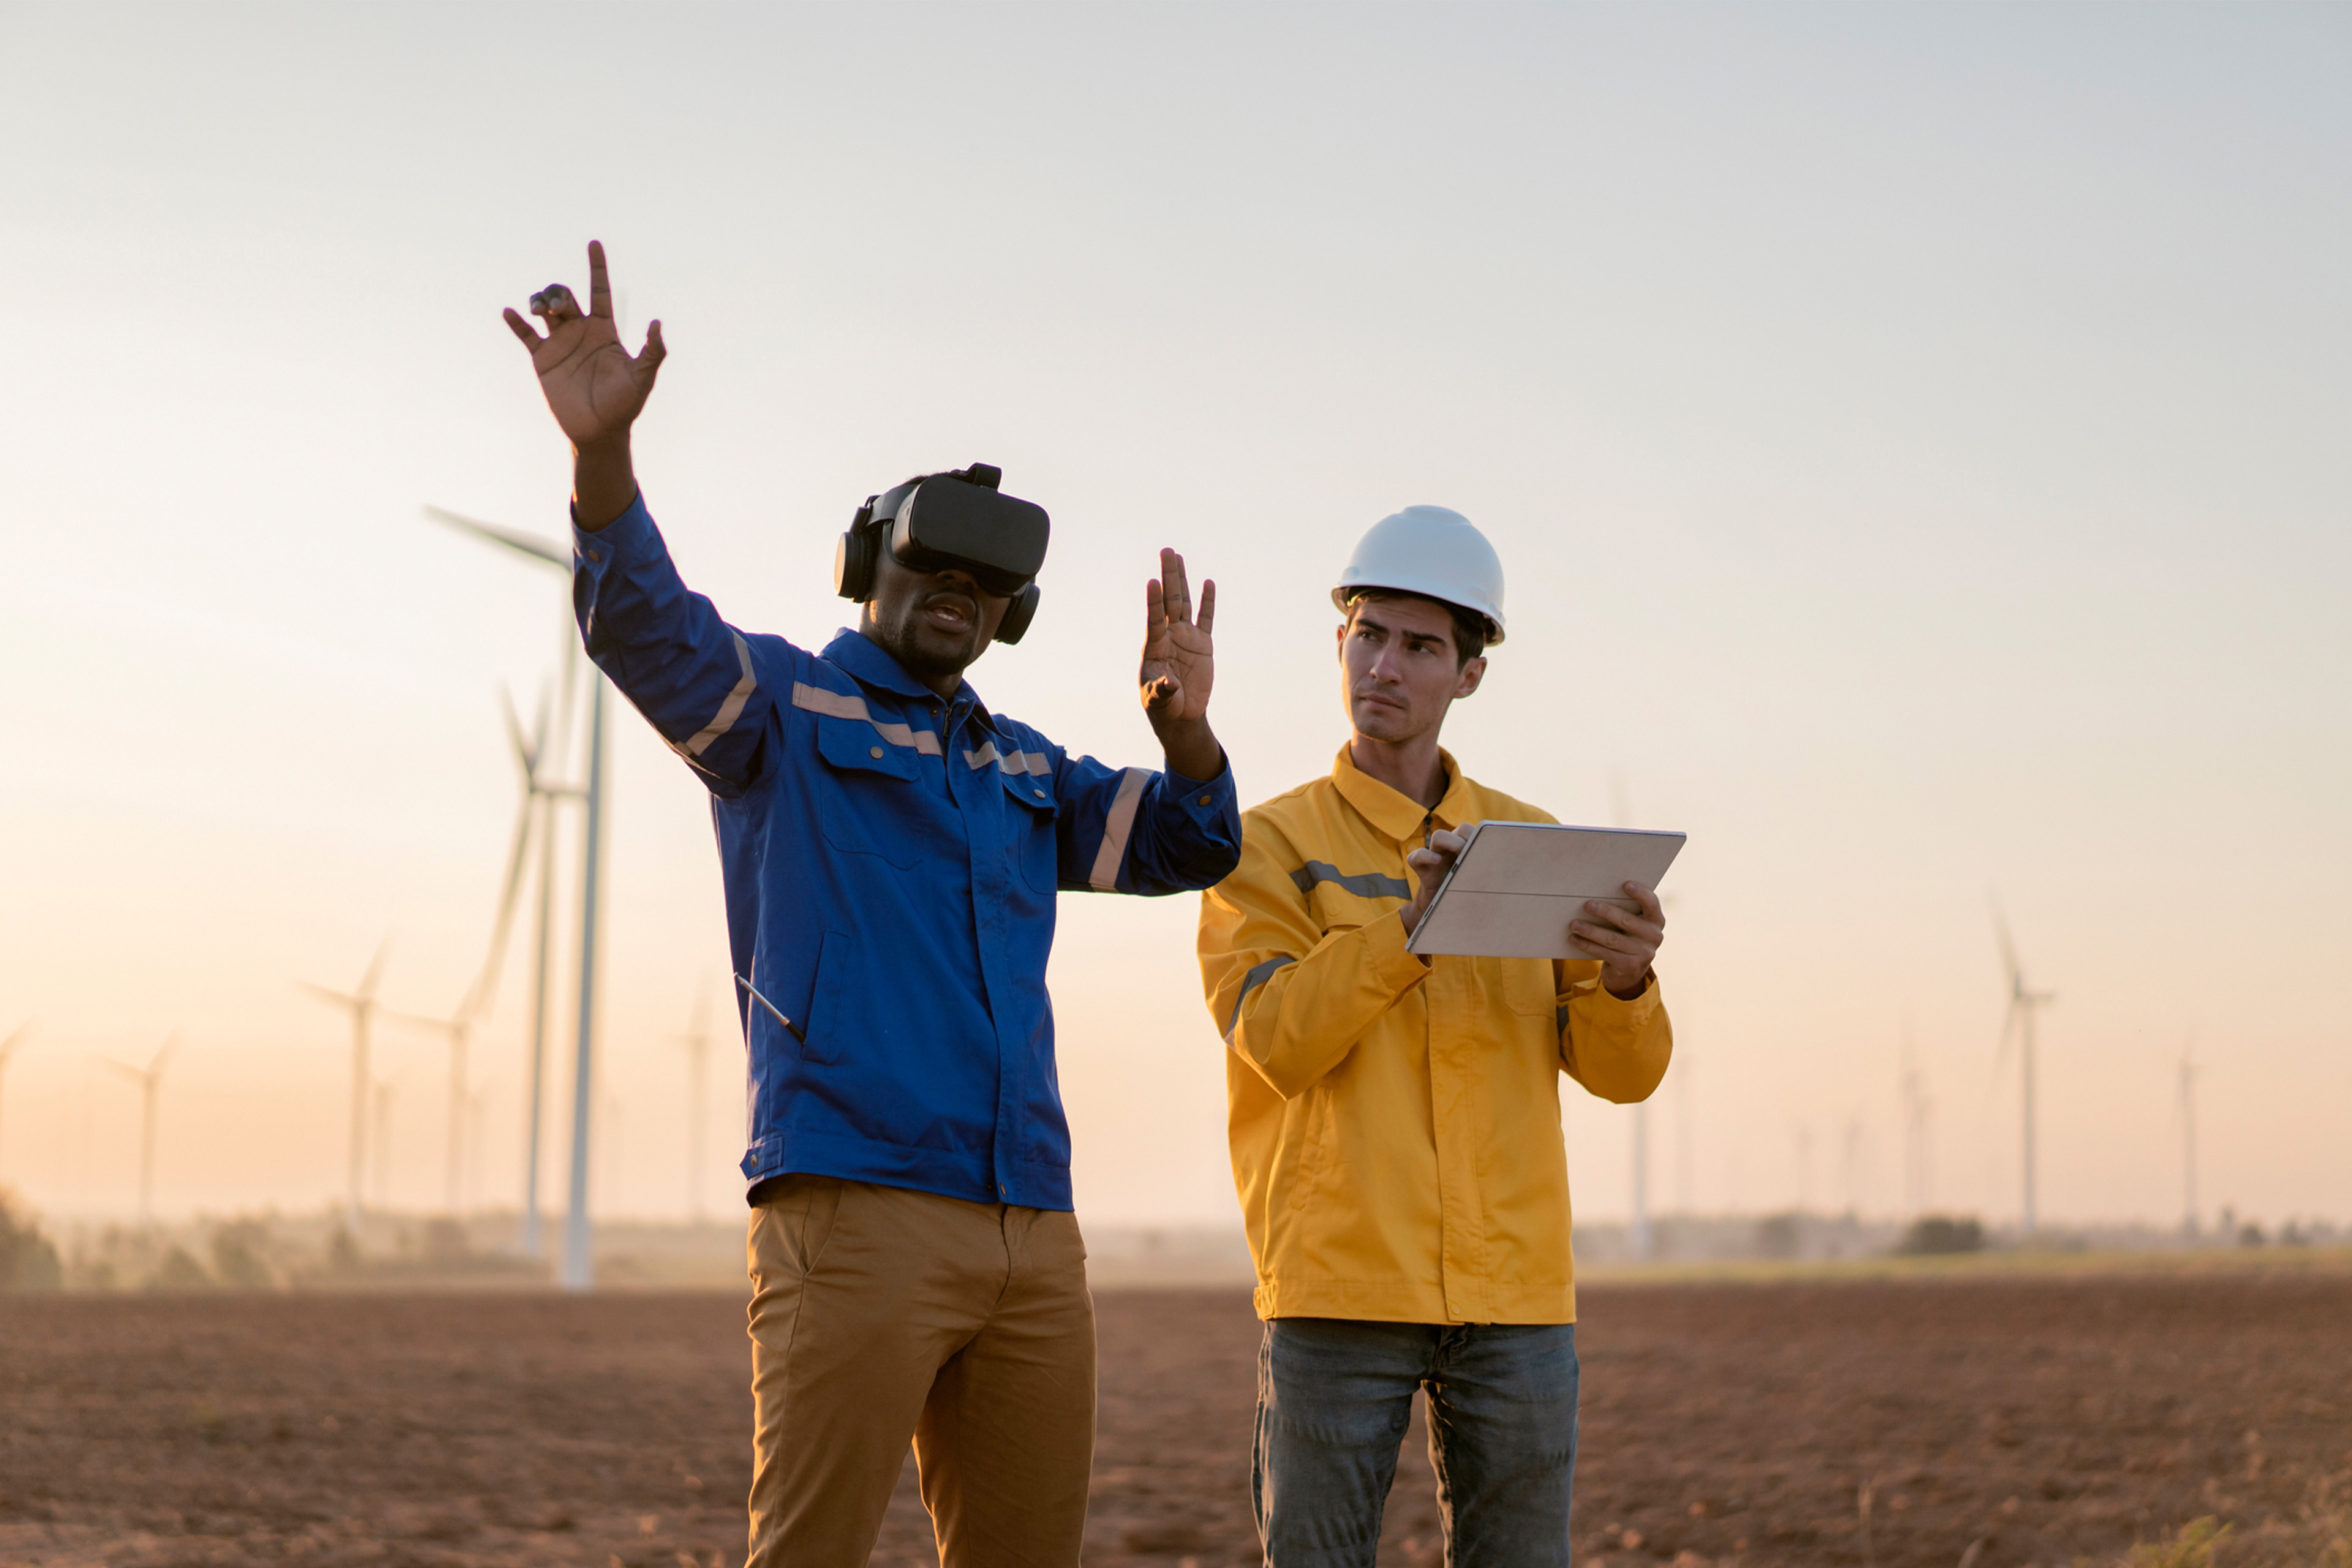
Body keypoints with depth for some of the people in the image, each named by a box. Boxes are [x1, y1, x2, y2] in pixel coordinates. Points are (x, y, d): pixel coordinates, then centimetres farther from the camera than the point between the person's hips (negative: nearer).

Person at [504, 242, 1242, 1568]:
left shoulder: (1019, 770, 25)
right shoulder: (782, 707, 6)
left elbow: (1185, 845, 19)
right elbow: (643, 626, -13)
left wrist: (1183, 727, -4)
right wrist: (603, 443, -31)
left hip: (1031, 1233, 7)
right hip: (853, 1212, -6)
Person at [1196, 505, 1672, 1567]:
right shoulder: (1268, 845, 5)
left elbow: (1620, 1072, 6)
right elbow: (1280, 1040, -10)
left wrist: (1622, 981, -16)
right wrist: (1406, 922, -23)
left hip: (1514, 1286, 3)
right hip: (1338, 1282, -2)